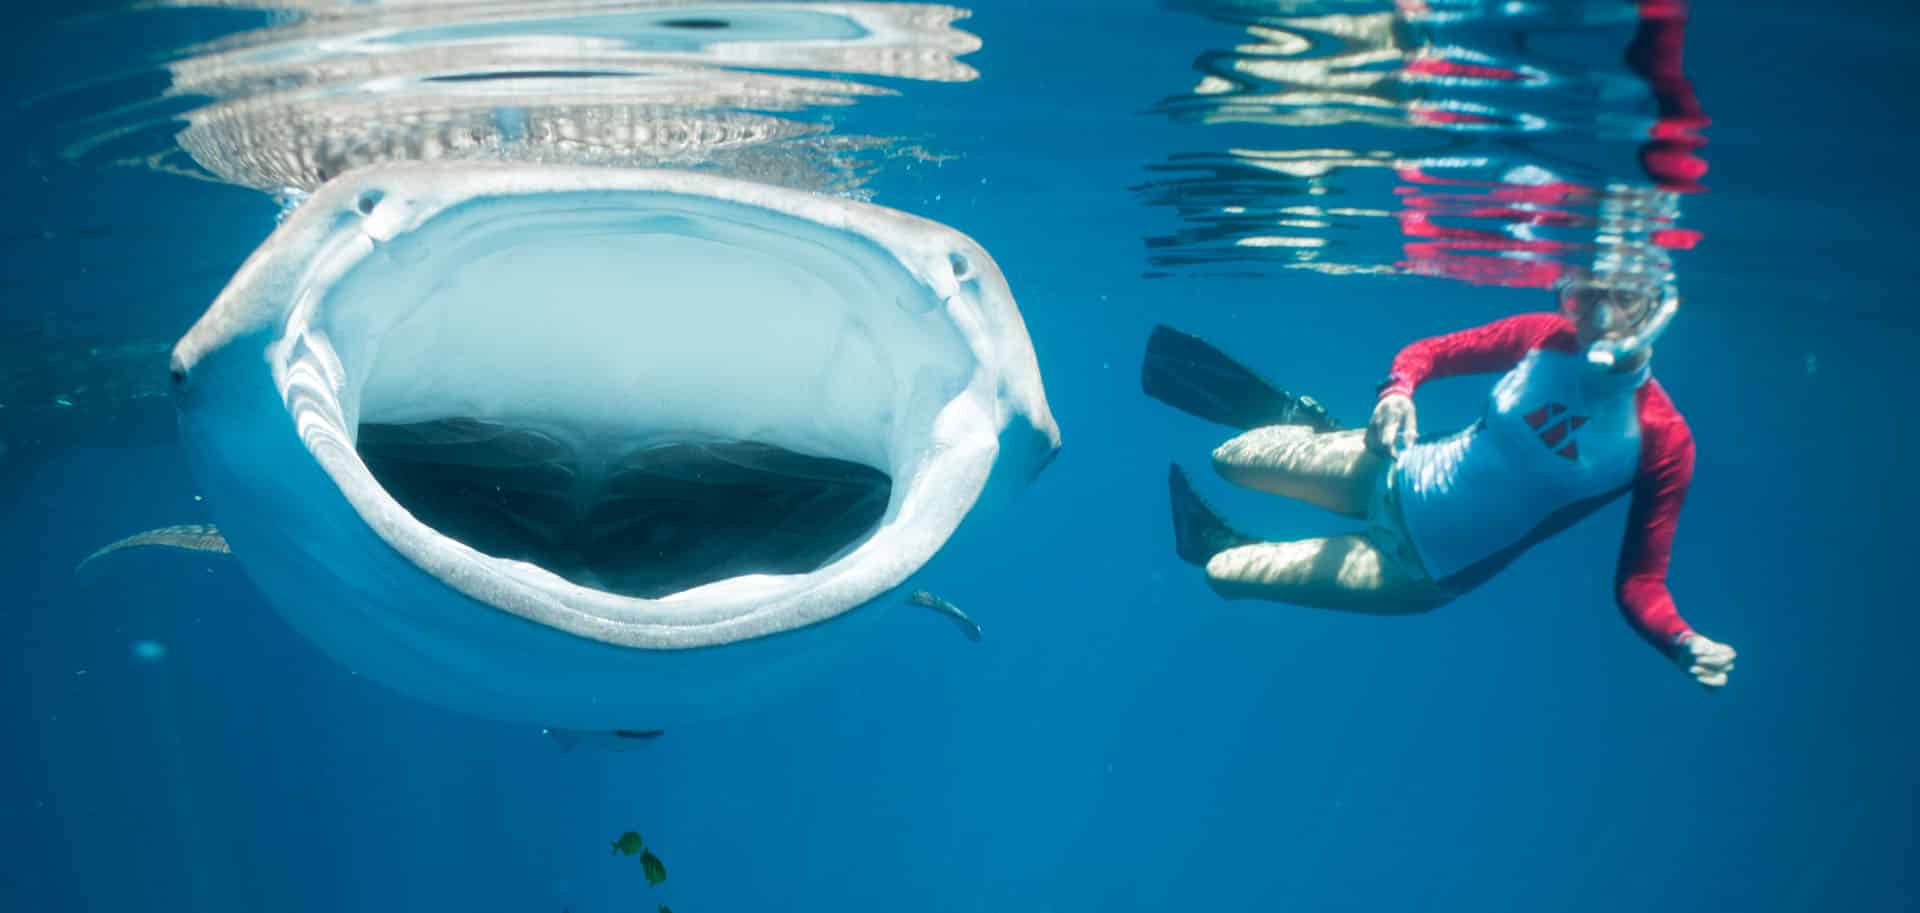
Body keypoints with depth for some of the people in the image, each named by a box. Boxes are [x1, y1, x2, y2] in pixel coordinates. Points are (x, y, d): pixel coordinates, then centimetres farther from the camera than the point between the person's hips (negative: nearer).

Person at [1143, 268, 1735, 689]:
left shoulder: (1663, 440, -23)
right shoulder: (1544, 336, -13)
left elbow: (1639, 585, -17)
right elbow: (1424, 353, 0)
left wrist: (1686, 645, -38)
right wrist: (1398, 392, -23)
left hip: (1418, 568, -3)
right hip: (1397, 475, 3)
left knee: (1218, 567, 0)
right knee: (1229, 458, 12)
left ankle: (1209, 537, 34)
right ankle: (1299, 419, 40)